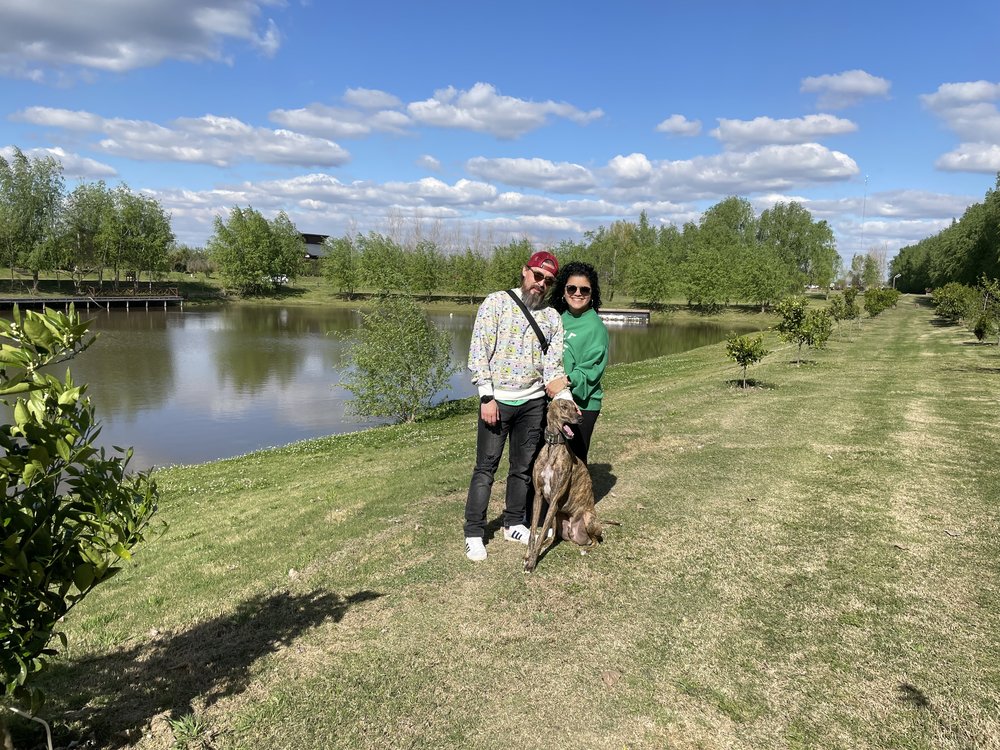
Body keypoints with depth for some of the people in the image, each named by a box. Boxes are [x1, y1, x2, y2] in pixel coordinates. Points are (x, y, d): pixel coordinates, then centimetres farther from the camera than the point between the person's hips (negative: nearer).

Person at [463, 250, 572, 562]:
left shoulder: (552, 317, 8)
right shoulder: (497, 302, -4)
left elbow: (553, 365, 4)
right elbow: (478, 352, -10)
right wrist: (487, 398, -15)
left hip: (533, 402, 4)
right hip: (497, 400, -4)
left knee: (524, 466, 12)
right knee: (485, 468, 1)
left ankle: (514, 524, 27)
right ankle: (474, 533, 11)